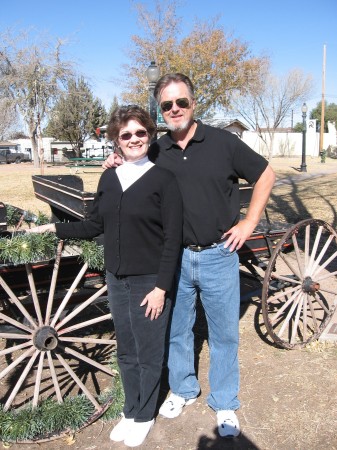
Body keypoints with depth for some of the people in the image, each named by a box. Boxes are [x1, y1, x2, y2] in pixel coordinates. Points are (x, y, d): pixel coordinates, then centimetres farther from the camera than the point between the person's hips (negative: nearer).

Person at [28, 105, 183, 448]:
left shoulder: (163, 179, -11)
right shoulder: (108, 178, 5)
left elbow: (173, 237, -13)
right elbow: (95, 226, 12)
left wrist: (161, 287, -16)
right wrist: (55, 229, 6)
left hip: (150, 282, -5)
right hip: (116, 279, 5)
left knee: (148, 353, 11)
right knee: (126, 352, 18)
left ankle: (144, 416, 33)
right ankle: (130, 411, 39)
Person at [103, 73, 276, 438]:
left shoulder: (223, 142, -6)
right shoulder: (156, 152, 1)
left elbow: (265, 175, 3)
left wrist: (249, 222, -3)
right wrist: (117, 169, -5)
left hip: (218, 255, -2)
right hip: (175, 257, 3)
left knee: (224, 333, 11)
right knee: (176, 329, 17)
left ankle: (224, 403, 33)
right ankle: (182, 389, 41)